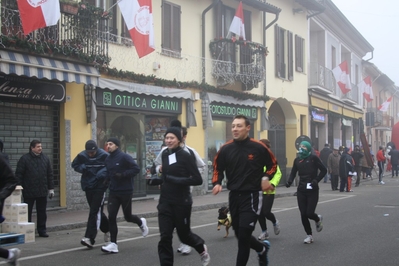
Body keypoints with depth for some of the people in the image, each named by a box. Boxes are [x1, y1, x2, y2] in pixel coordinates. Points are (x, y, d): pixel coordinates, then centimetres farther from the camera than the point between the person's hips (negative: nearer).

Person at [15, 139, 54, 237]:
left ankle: (42, 230, 17)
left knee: (42, 212, 8)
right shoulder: (24, 159, -4)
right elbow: (19, 175, -3)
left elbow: (49, 174, 12)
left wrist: (51, 188, 9)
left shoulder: (45, 158, 8)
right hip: (29, 192, -3)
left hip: (42, 192, 3)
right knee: (27, 212, 5)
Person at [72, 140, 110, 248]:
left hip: (100, 187, -5)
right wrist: (82, 168, -8)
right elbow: (75, 165, 14)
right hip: (88, 186, 5)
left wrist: (103, 172, -21)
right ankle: (107, 229, 38)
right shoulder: (82, 156, 0)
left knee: (95, 212, -12)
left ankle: (90, 238, -16)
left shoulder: (104, 155, -11)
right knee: (97, 211, 15)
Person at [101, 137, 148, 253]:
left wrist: (123, 175, -24)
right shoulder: (107, 160, 8)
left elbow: (136, 169, -16)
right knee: (111, 217, -5)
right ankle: (113, 244, 0)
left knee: (127, 216, 7)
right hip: (113, 192, 5)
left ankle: (141, 222, 40)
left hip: (125, 191, -5)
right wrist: (107, 179, 0)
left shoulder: (124, 157, -12)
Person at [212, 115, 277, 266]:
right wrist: (217, 183, -6)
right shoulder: (225, 149, -1)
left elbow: (272, 164, 6)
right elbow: (218, 168, 11)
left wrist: (266, 178, -10)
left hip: (252, 196, -5)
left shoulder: (258, 147, -9)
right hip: (234, 196, 5)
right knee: (240, 235, 15)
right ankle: (262, 248, 43)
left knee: (243, 235, -10)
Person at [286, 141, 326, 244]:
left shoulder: (313, 158, -7)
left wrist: (316, 180, -16)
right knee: (303, 214, 1)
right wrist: (289, 181, -6)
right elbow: (293, 173, 13)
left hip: (312, 190, -4)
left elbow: (324, 170, -4)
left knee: (309, 213, -10)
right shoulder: (297, 160, 6)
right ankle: (309, 235, 19)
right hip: (301, 190, 4)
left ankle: (318, 219, 28)